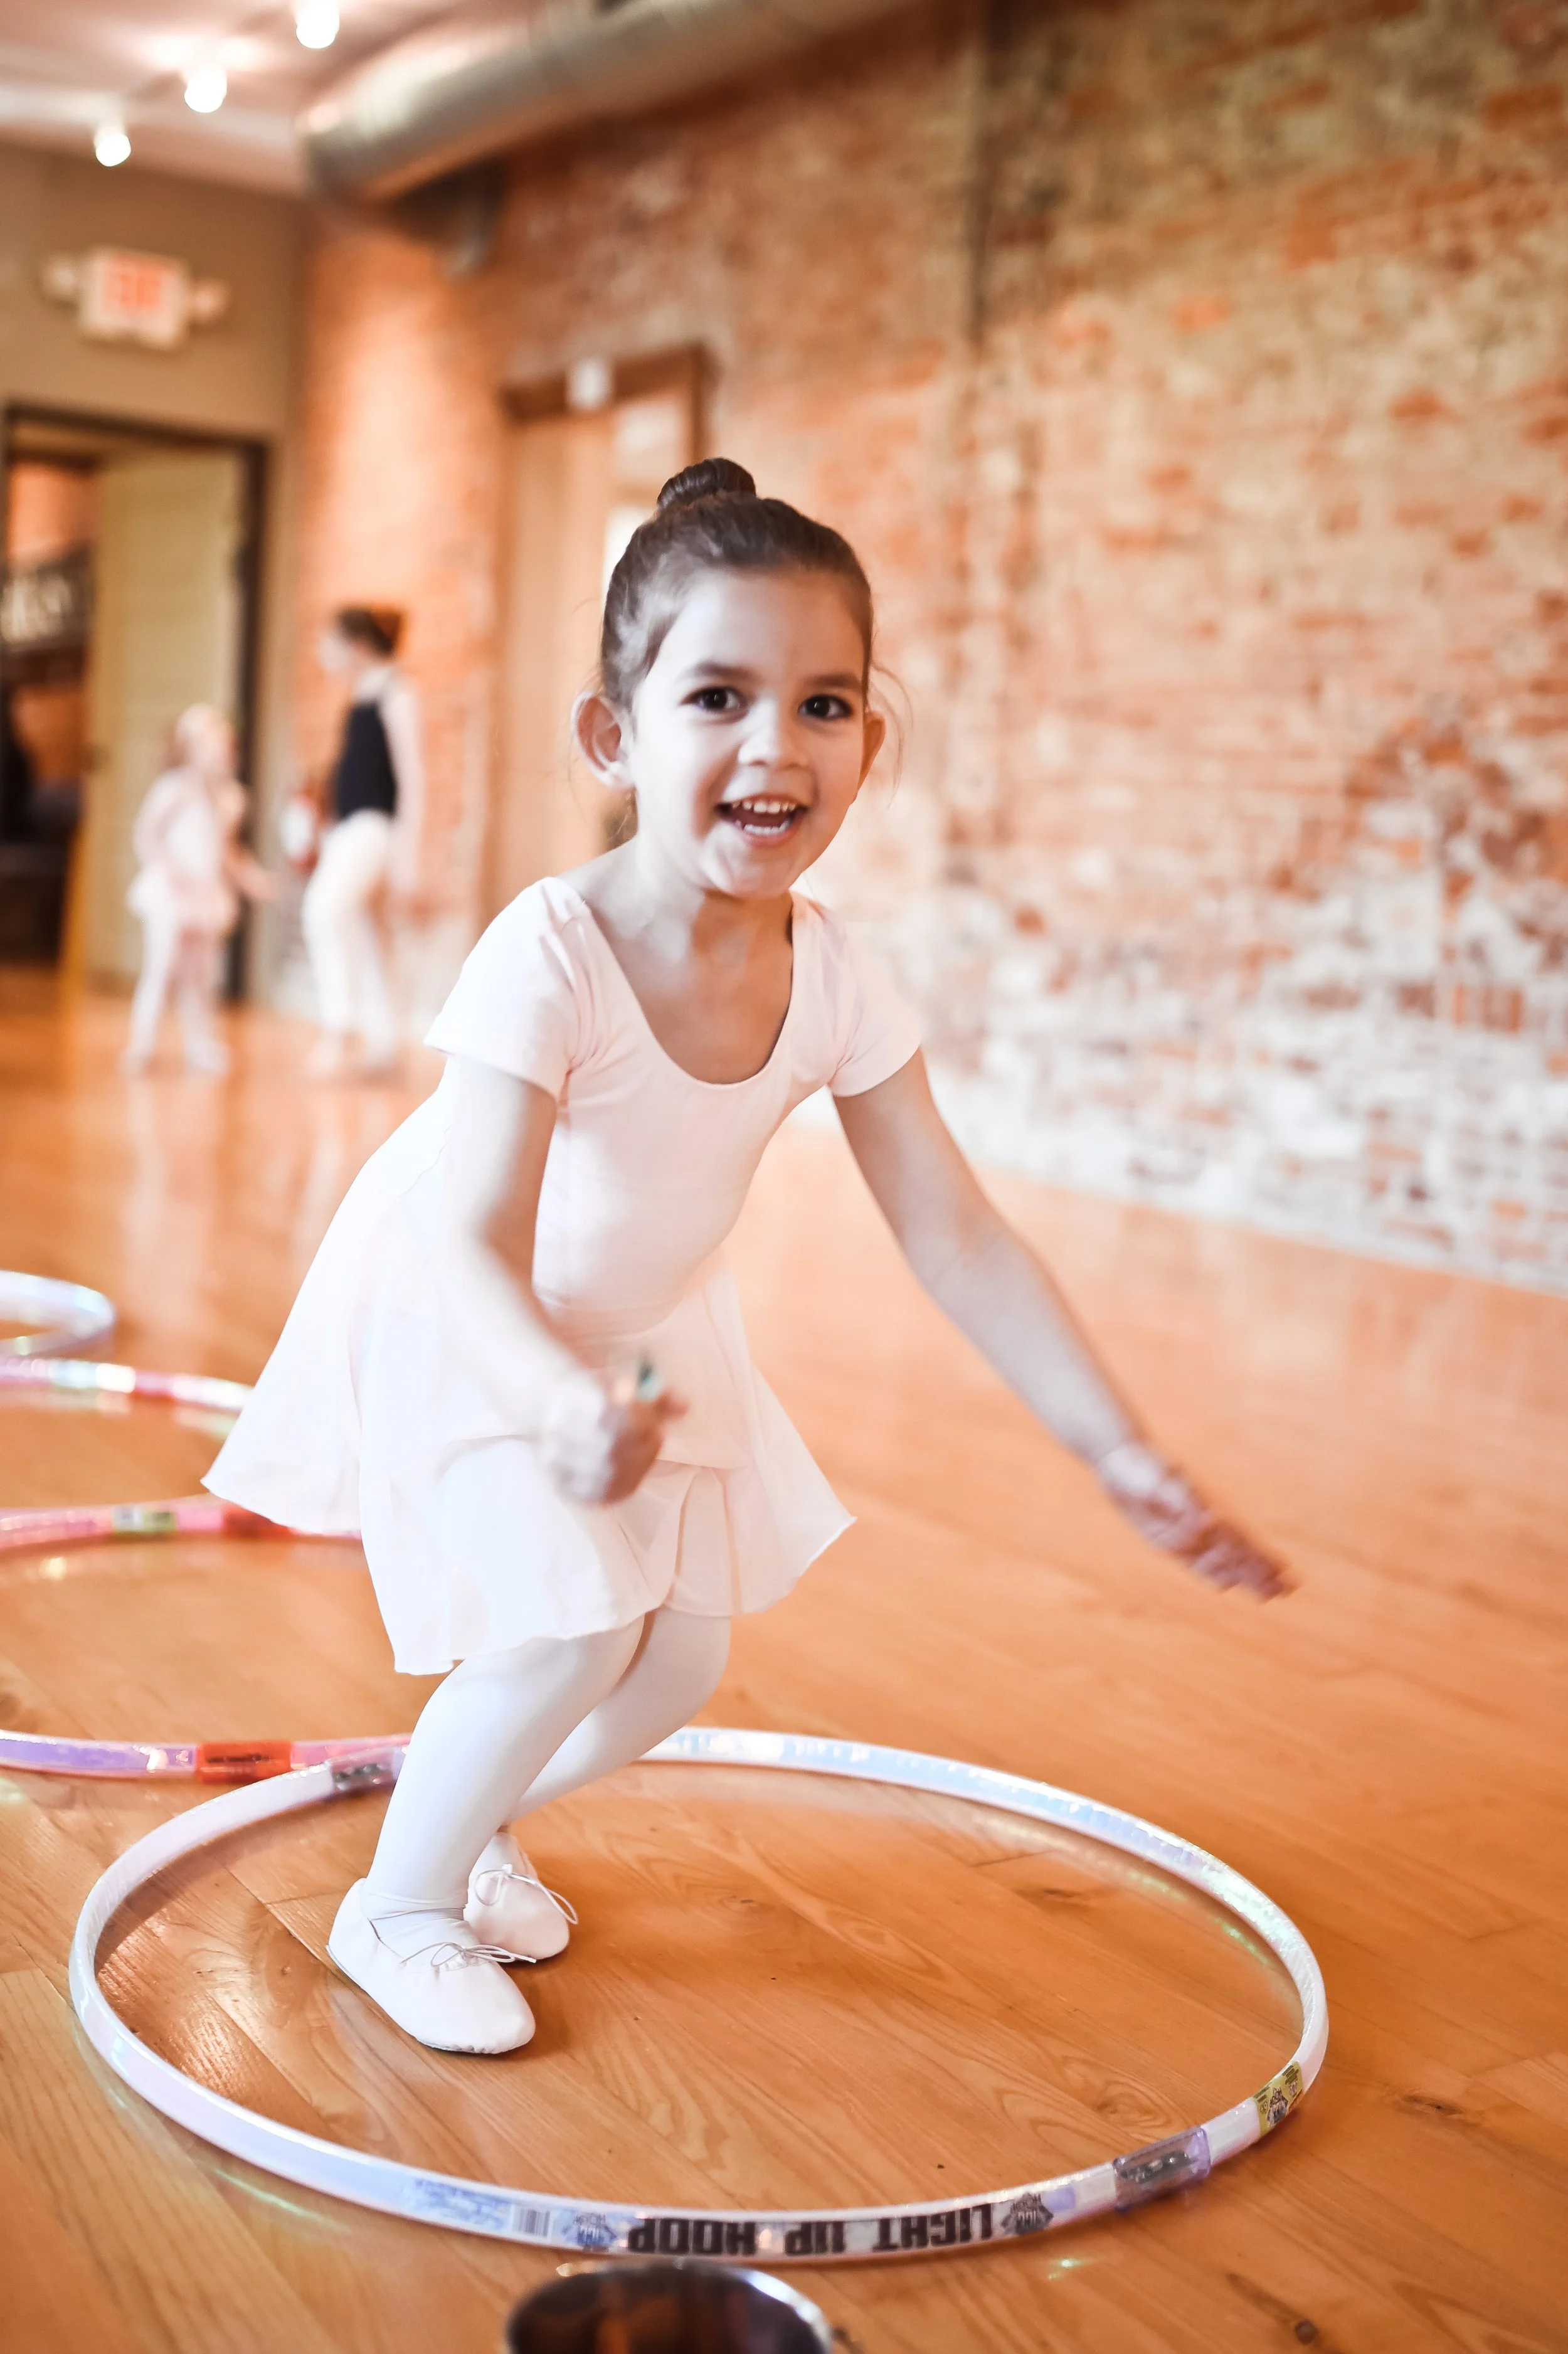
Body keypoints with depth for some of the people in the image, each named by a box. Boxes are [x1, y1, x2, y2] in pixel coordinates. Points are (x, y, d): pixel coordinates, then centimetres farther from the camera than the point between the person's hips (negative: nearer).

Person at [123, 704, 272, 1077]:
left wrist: (251, 875, 12)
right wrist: (172, 874, -21)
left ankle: (200, 1047, 16)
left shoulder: (231, 796, 11)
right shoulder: (176, 789, -10)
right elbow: (145, 835, -11)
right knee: (162, 968, -7)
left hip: (209, 894, 6)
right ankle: (142, 1046, -1)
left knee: (202, 976, 9)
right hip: (170, 893, -6)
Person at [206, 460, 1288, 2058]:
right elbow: (479, 1242, -37)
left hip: (636, 1328, 6)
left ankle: (472, 1809, 36)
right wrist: (564, 1410, -58)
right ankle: (400, 1904, 8)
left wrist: (1127, 1459, -20)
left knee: (681, 1663, 7)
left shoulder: (836, 983, -20)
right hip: (461, 1323, -5)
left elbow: (956, 1237, -16)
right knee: (568, 1633, -18)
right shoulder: (550, 956, -35)